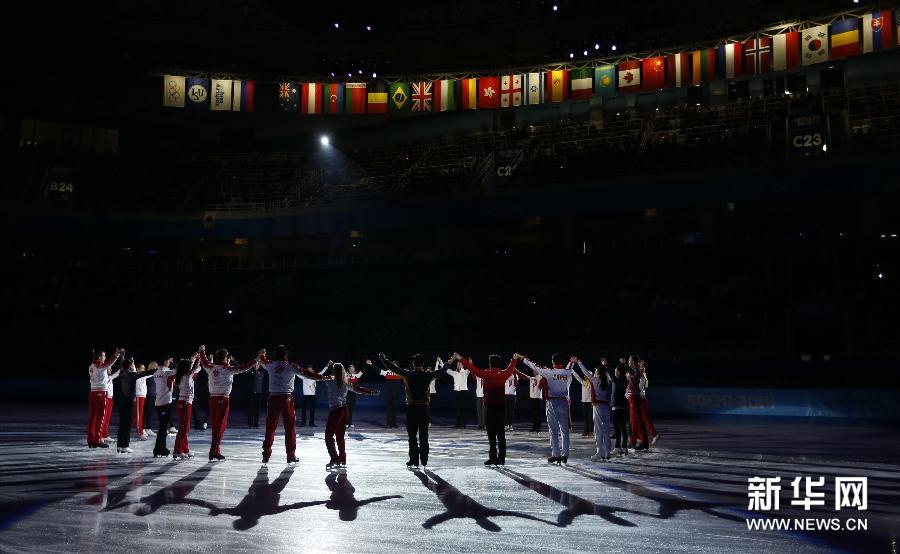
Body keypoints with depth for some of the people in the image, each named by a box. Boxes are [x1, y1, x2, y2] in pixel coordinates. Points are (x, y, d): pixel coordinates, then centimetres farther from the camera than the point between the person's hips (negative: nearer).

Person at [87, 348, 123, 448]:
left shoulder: (91, 367, 14)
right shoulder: (99, 365, -10)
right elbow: (108, 363, -30)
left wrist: (107, 373, 16)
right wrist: (117, 354, -38)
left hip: (92, 393, 8)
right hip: (100, 393, -8)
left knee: (92, 417, 9)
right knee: (100, 418, -4)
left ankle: (91, 440, 13)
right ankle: (98, 440, -4)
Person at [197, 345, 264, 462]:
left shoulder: (211, 368, 5)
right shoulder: (228, 369, -10)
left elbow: (204, 362, 26)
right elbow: (244, 367, -10)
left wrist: (202, 350, 44)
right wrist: (258, 358, -5)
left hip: (212, 398, 6)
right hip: (223, 398, -6)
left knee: (215, 425, 13)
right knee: (220, 425, -1)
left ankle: (216, 451, 18)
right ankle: (214, 451, -7)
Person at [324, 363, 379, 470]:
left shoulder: (332, 382, -9)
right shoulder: (346, 383, 8)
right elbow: (358, 389, 14)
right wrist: (371, 392, 23)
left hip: (335, 410, -7)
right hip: (344, 410, 7)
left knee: (329, 436, -3)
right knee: (340, 437, 14)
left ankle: (334, 460, -12)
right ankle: (342, 461, 17)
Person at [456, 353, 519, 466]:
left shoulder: (486, 374, -8)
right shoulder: (503, 374, 1)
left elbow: (472, 368, -3)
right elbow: (511, 368, 22)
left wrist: (460, 358, 6)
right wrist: (514, 359, 42)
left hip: (489, 408, -3)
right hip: (501, 408, 3)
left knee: (491, 434, 0)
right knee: (501, 434, 7)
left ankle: (493, 458, -2)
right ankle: (501, 459, 8)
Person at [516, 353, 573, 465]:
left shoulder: (549, 372, -10)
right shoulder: (567, 372, -1)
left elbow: (534, 366, -2)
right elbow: (569, 368, 25)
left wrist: (521, 357, 10)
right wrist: (572, 362, 49)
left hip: (552, 402, -3)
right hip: (564, 402, 3)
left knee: (553, 430, 3)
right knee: (565, 429, 7)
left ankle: (556, 455, 2)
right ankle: (565, 455, 7)